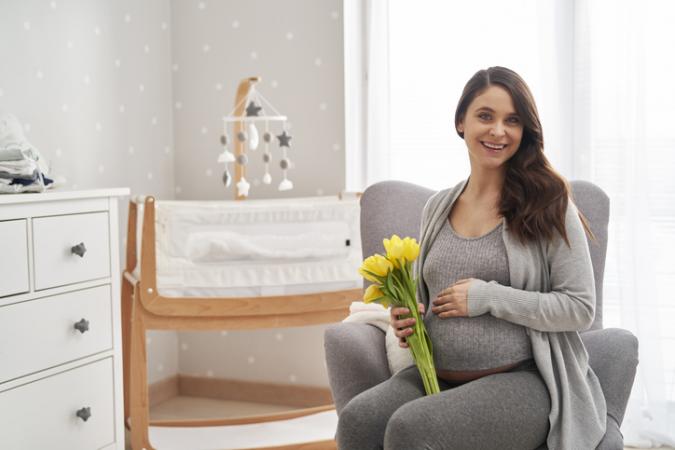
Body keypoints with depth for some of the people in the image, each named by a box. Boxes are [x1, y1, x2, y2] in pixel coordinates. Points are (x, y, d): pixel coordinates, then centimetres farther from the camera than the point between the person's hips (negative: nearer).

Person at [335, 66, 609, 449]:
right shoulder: (437, 208, 12)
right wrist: (409, 320, 0)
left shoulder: (548, 203, -3)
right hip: (437, 375, 4)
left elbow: (581, 308, -7)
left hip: (523, 380, -4)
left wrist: (489, 297, -14)